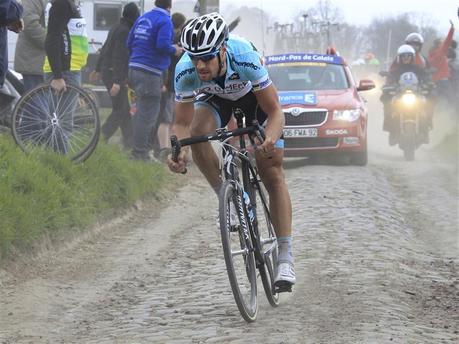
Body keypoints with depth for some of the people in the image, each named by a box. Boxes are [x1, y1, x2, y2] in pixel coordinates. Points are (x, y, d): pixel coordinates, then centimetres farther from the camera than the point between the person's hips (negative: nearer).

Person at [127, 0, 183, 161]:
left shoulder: (142, 18, 13)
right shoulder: (165, 21, -10)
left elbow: (129, 42, 15)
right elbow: (162, 44, -22)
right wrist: (174, 50, -4)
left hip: (134, 68, 8)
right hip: (150, 72, -8)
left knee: (141, 112, 18)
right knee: (148, 115, -4)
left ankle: (138, 150, 24)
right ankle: (140, 153, -3)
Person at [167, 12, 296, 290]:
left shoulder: (246, 59, -41)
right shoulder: (186, 71, -34)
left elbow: (276, 113, -35)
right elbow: (183, 123, -25)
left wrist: (270, 140, -55)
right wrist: (179, 151, -45)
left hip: (255, 96, -2)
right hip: (216, 98, 2)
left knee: (272, 174, -10)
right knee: (198, 134, -31)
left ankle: (286, 259, -10)